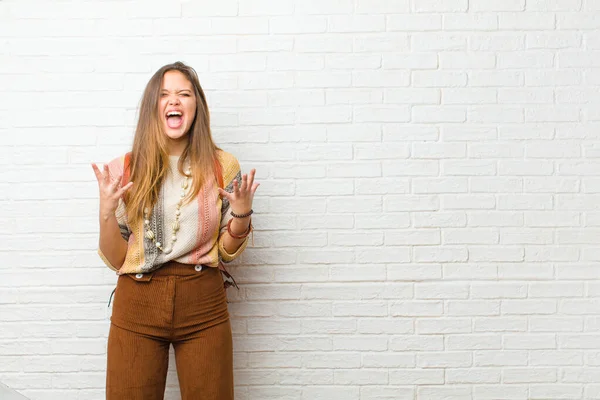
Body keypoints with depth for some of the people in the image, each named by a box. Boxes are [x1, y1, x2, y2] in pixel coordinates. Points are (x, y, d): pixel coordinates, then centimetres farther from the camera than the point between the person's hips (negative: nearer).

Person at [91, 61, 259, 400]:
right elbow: (115, 260, 1)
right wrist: (107, 211, -15)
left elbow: (227, 252, 5)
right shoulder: (124, 170, -1)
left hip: (203, 305, 0)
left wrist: (242, 214, -13)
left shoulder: (222, 166, -2)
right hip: (137, 305, 0)